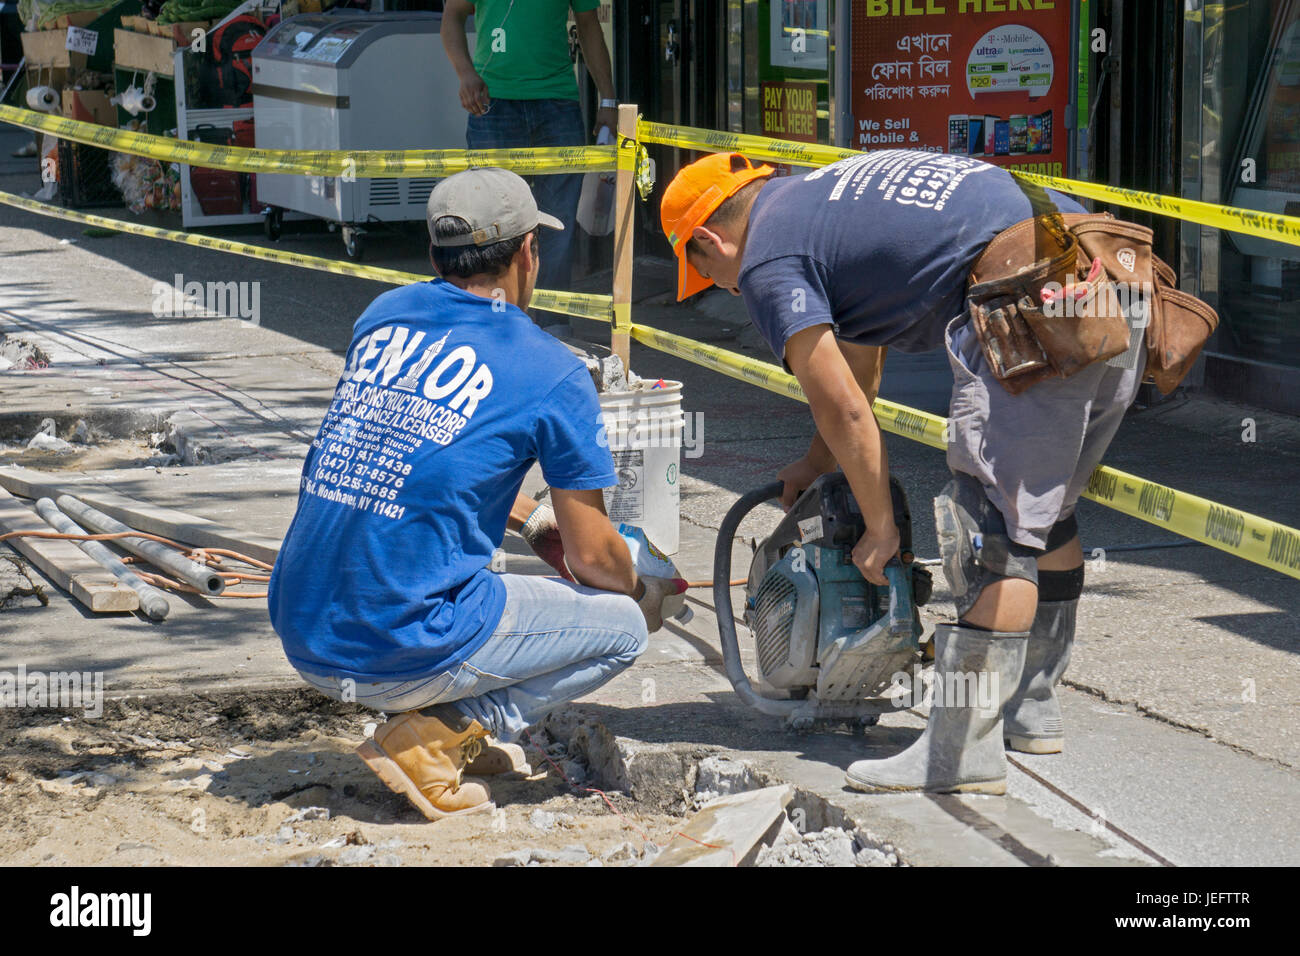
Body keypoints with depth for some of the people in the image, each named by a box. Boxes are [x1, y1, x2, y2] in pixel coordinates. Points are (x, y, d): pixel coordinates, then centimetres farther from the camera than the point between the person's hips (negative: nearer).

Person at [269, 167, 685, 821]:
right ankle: (437, 736, -4)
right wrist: (644, 595, 25)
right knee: (621, 625, 12)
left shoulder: (383, 315, 11)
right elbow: (592, 556, 2)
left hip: (301, 638, 7)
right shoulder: (552, 374, -5)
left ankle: (442, 728, 18)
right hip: (403, 654, -7)